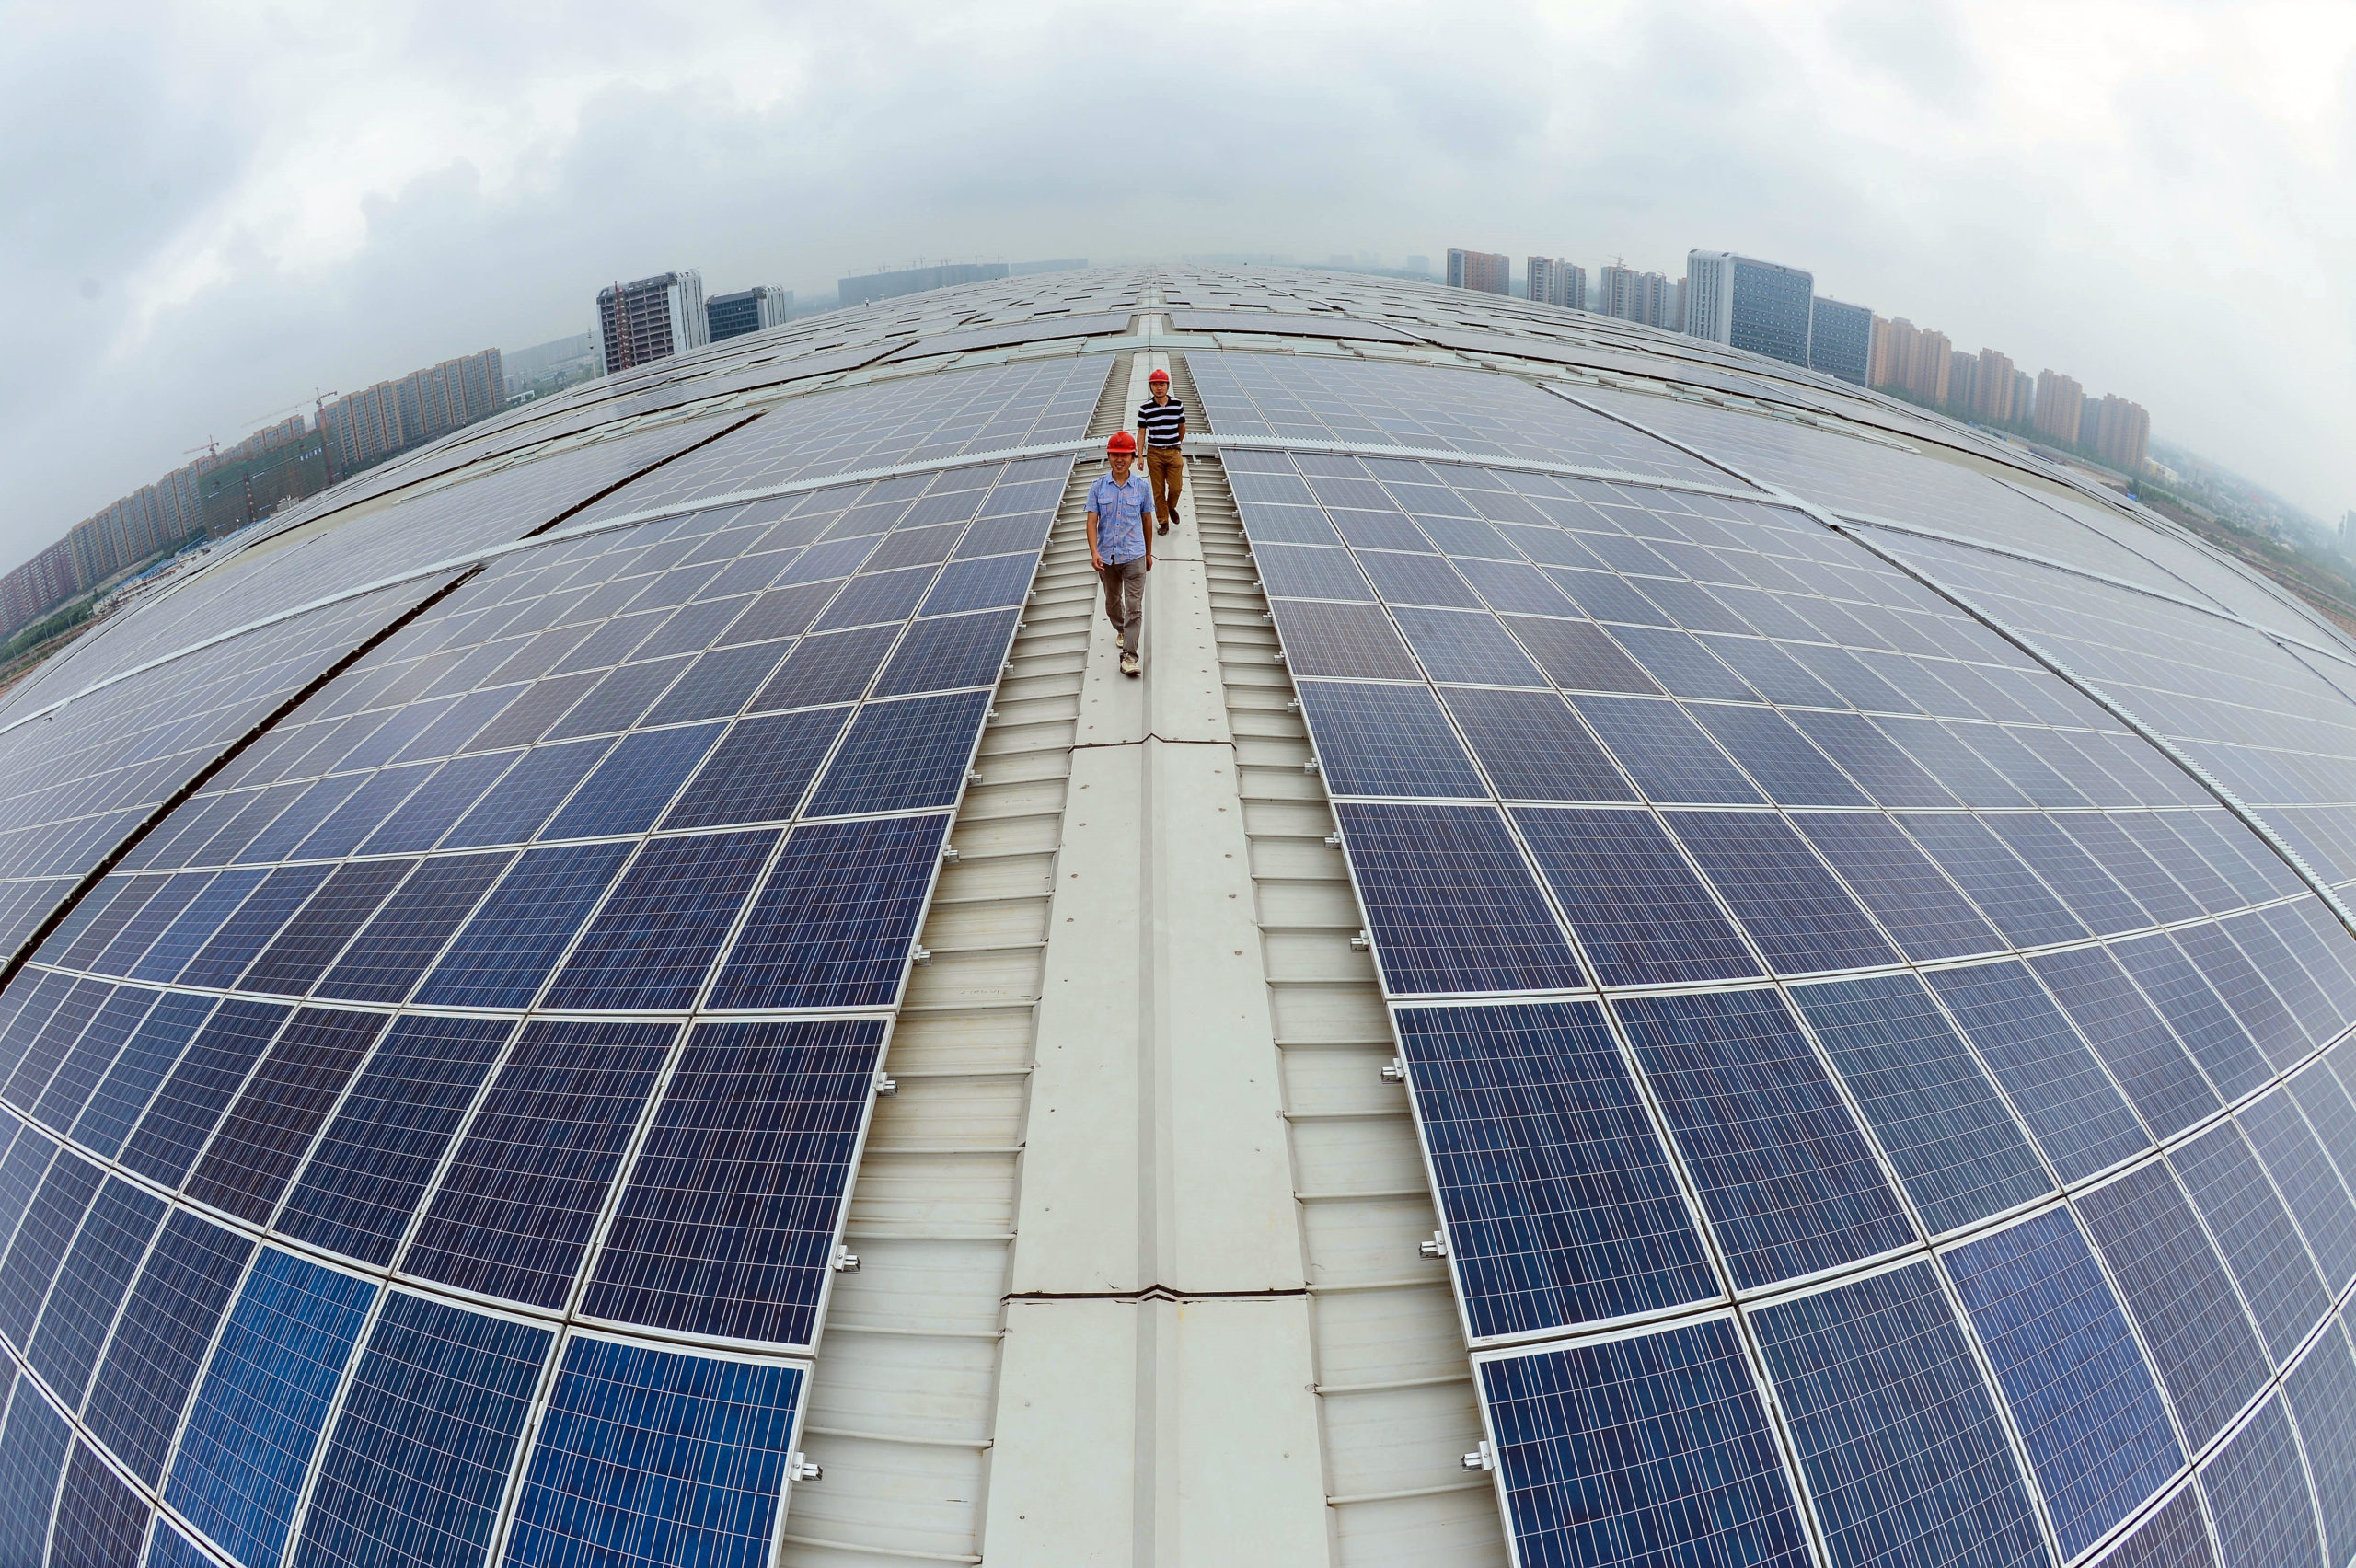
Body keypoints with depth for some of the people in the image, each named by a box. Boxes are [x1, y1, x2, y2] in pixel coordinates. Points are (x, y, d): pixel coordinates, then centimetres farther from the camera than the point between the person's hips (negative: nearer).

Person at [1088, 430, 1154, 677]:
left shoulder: (1142, 486, -3)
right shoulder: (1098, 487, -3)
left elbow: (1147, 520, 7)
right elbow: (1092, 521, -7)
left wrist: (1148, 553, 12)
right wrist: (1094, 552, -21)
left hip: (1134, 556, -2)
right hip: (1106, 557, 2)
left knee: (1134, 606, -8)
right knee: (1112, 603, 19)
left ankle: (1129, 655, -7)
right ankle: (1121, 630, 48)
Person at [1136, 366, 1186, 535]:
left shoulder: (1178, 405, 0)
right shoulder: (1144, 408, -4)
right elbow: (1141, 432, -1)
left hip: (1174, 452, 1)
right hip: (1154, 453, -1)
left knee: (1176, 487, -1)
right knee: (1158, 490, 4)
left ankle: (1171, 507, 32)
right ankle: (1163, 522, 16)